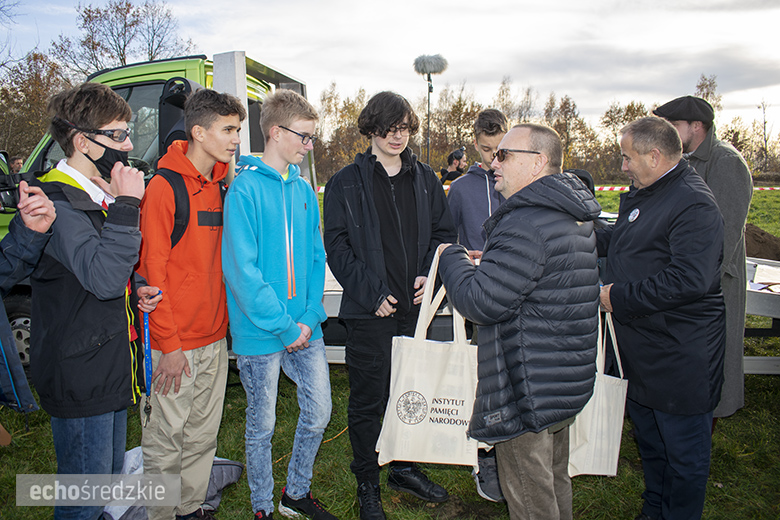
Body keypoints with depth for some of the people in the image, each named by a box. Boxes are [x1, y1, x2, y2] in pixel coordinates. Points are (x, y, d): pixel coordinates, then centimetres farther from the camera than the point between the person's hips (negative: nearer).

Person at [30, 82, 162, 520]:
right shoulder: (56, 201, -18)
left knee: (111, 480, 23)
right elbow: (101, 277, -30)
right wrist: (125, 205, -26)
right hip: (81, 376, -9)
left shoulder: (103, 195, 12)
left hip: (114, 367, 9)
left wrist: (137, 291, 3)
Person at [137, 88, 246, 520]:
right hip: (174, 343, -7)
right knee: (166, 437, 7)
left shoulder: (220, 188, 10)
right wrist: (168, 344, -15)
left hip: (214, 338, 7)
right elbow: (152, 270, -13)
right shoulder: (164, 187, -11)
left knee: (203, 434, 17)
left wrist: (223, 324, 11)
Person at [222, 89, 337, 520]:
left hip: (305, 328, 6)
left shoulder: (303, 189, 8)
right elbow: (241, 269, -17)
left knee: (318, 412, 14)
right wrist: (284, 326, -16)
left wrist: (310, 318, -3)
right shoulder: (246, 188, -12)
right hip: (260, 333, -6)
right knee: (262, 424, 10)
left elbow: (316, 258, 9)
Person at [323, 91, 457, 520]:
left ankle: (404, 467, 36)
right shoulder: (346, 183, -2)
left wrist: (429, 276, -4)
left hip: (417, 307, 4)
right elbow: (336, 245, -6)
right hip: (369, 311, -4)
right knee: (368, 399, 6)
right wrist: (372, 293, -14)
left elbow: (444, 233, 13)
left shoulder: (425, 180, 10)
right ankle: (367, 484, 25)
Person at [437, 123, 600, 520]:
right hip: (568, 381, 10)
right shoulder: (576, 218, 11)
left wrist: (451, 257, -6)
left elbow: (480, 302, -24)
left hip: (530, 391, -10)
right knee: (555, 480, 25)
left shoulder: (526, 224, -24)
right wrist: (488, 262, 12)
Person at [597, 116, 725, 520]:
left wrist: (619, 297, -24)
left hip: (681, 356, -10)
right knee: (648, 438, 24)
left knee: (684, 451, 9)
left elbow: (689, 280, -31)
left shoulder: (694, 205, -21)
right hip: (642, 349, 10)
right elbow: (615, 239, 26)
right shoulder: (641, 195, 10)